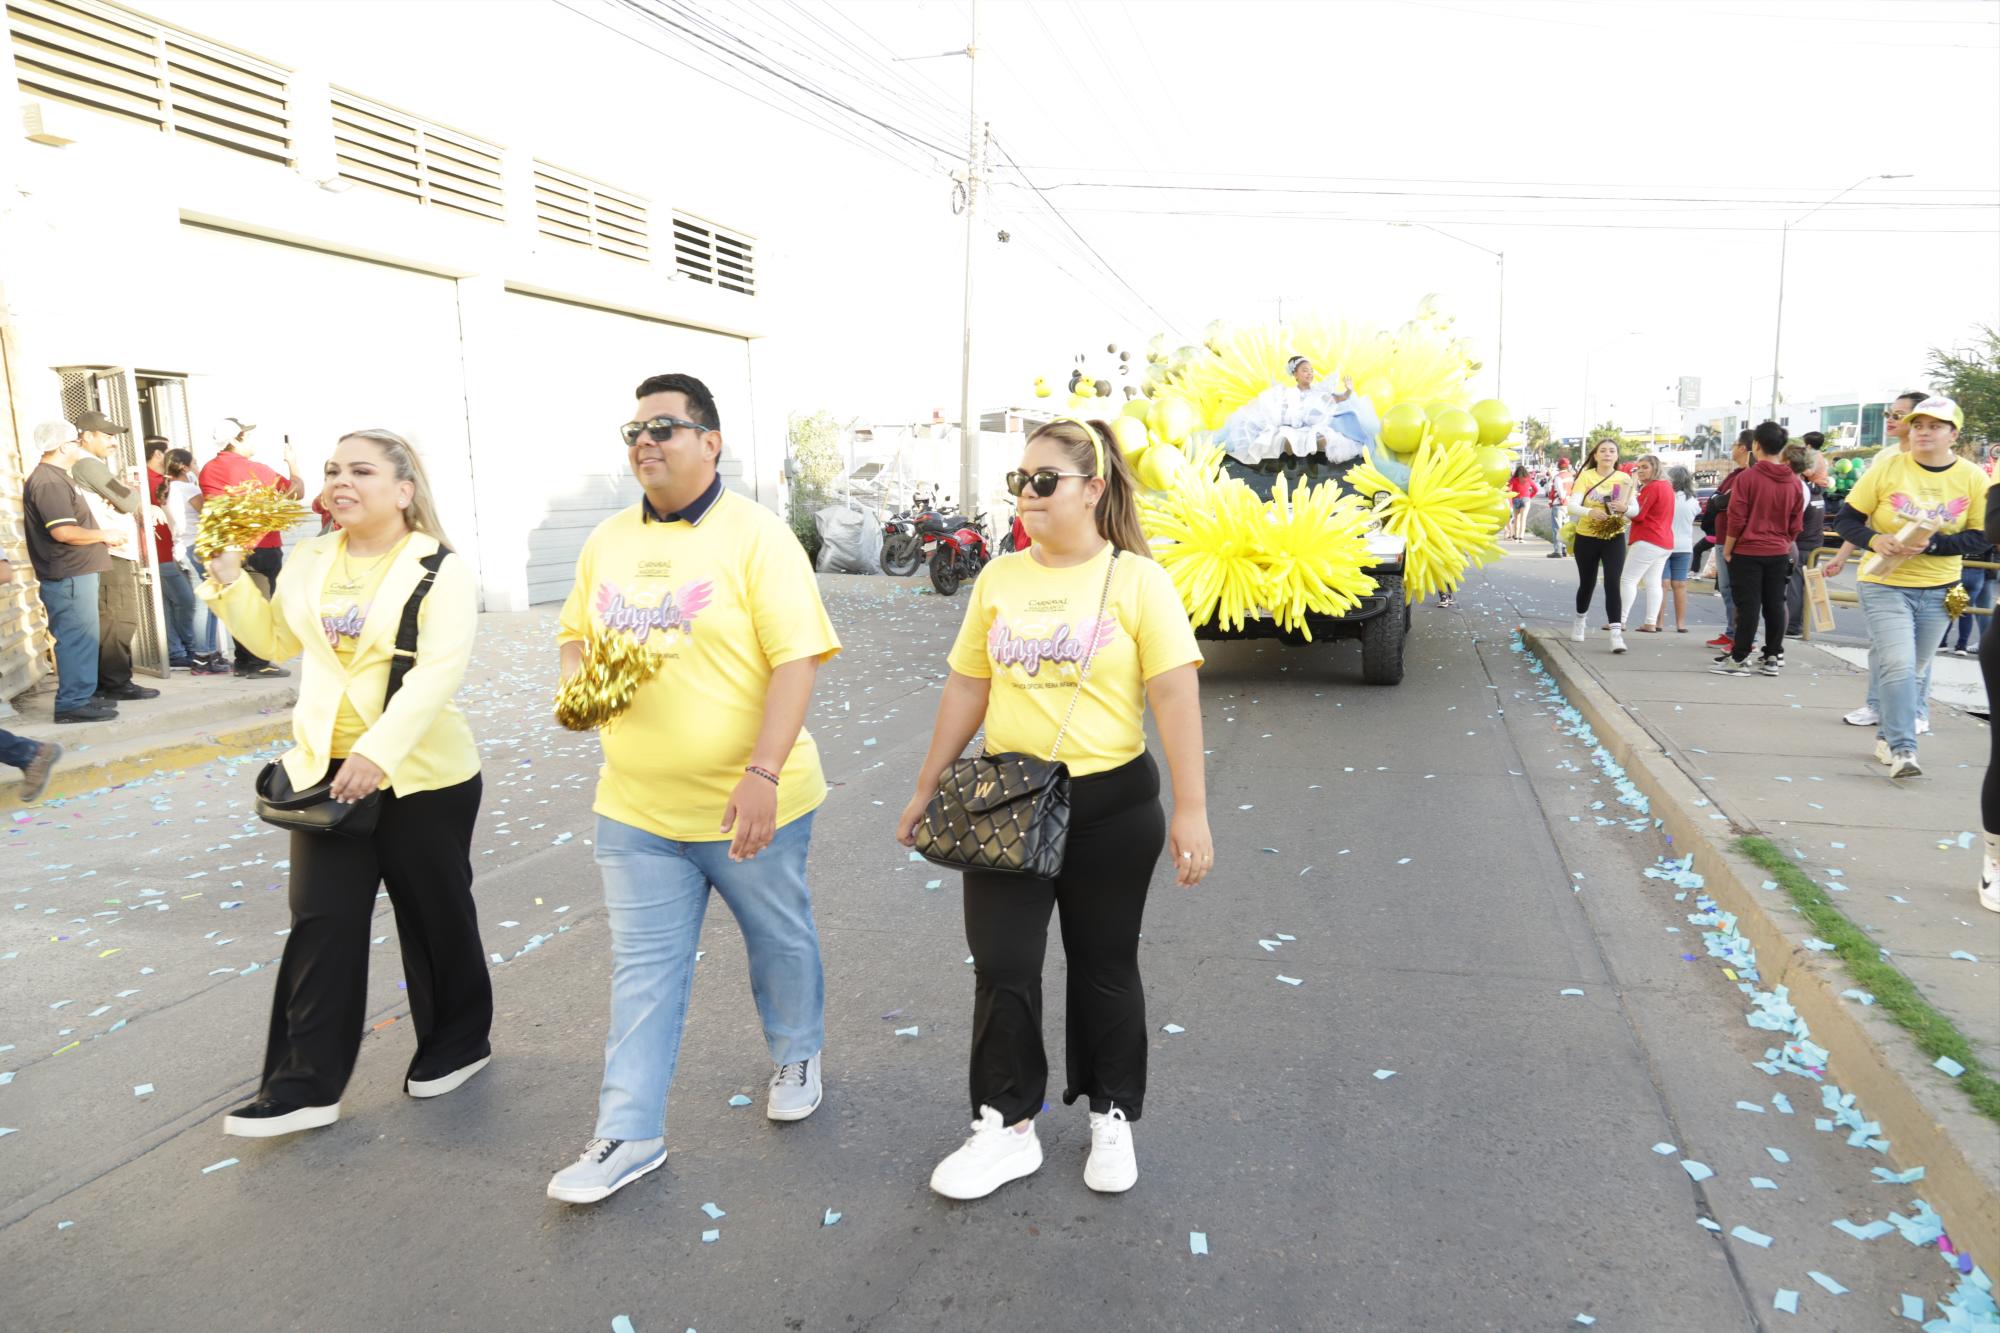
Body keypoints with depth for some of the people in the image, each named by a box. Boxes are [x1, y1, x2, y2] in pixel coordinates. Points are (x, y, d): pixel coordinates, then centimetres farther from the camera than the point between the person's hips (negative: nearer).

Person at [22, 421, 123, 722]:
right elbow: (64, 531, -23)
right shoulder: (48, 482, -16)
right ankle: (72, 703, -3)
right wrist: (103, 535, -11)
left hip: (76, 572, 11)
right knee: (77, 638, -7)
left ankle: (82, 695, 23)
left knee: (82, 637, 15)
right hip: (69, 576, -11)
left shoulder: (54, 478, 17)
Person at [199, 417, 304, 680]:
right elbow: (297, 492, -5)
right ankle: (258, 664, -4)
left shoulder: (207, 470, 5)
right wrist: (293, 463, 10)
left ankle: (243, 661, 16)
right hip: (262, 547, -6)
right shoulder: (253, 469, -12)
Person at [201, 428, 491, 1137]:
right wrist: (229, 578, 7)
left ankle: (457, 1043, 30)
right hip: (325, 769, 5)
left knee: (435, 916, 10)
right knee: (321, 923, 4)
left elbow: (438, 670, -21)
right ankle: (304, 1083, 13)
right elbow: (275, 639, 20)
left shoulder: (440, 570, -11)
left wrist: (378, 751, -30)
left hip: (421, 774, -5)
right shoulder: (309, 562, 9)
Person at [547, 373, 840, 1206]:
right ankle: (629, 1135, 22)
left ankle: (798, 1054, 43)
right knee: (643, 968, 11)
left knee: (780, 939, 17)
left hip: (749, 802, -4)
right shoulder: (609, 541, 6)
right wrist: (577, 681, -6)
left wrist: (763, 775, -24)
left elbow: (797, 660, -18)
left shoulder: (755, 536, -13)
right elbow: (575, 633, 18)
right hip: (637, 806, 4)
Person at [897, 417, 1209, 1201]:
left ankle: (1113, 1119, 33)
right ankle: (1006, 1128, 22)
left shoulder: (1136, 579, -7)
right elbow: (967, 689, 10)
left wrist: (1191, 809, -17)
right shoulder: (998, 579, 5)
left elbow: (1176, 695, -12)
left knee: (1104, 968, 12)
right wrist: (927, 789, 11)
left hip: (1110, 806, -3)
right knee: (1002, 967, 5)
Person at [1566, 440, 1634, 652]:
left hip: (1614, 538, 0)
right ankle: (1580, 621, 40)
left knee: (1613, 584, -13)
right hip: (1587, 537, 0)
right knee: (1587, 583, 14)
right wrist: (1590, 512, -36)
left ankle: (1616, 633, -17)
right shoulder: (1585, 476, -5)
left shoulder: (1624, 479, 0)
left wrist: (1625, 508, -22)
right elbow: (1572, 506, -16)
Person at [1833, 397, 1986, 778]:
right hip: (1884, 585, -3)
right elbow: (1846, 520, -5)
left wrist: (1930, 544, -19)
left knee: (1914, 671, 14)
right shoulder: (1887, 469, -7)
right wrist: (1875, 540, -24)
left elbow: (1979, 536, -3)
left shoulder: (1973, 478, -2)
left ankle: (1886, 737, 30)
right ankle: (1902, 749, -11)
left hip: (1938, 589, 3)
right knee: (1898, 666, -14)